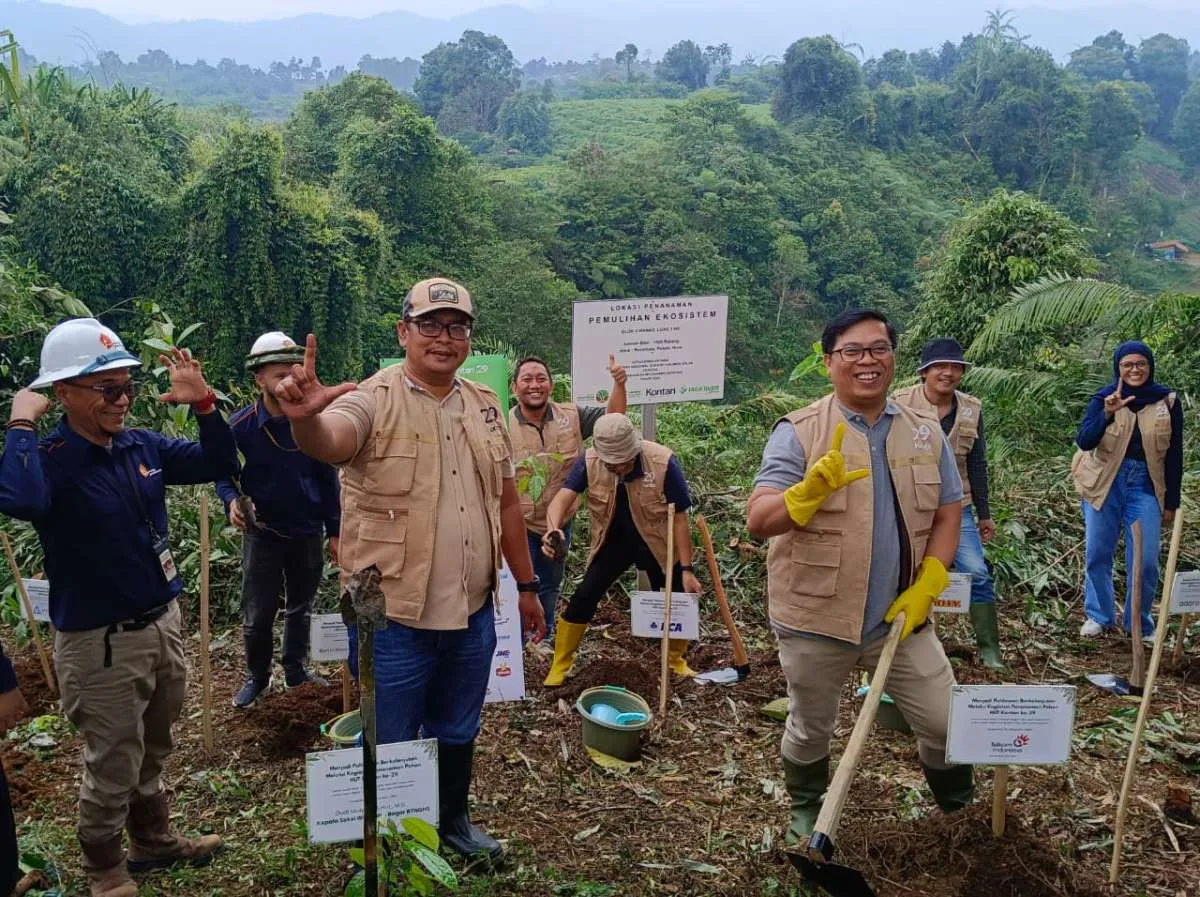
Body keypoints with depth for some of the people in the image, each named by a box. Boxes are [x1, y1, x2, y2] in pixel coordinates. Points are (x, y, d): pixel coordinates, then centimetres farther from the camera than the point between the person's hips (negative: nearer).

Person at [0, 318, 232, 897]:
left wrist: (203, 402, -8)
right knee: (112, 769, 11)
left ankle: (154, 840, 46)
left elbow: (220, 466, 5)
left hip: (163, 623, 6)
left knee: (151, 755, 25)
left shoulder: (141, 446, 0)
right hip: (101, 642, -6)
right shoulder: (48, 460, -19)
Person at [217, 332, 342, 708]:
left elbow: (328, 480, 0)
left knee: (301, 609, 17)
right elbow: (222, 474, 2)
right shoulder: (241, 426, -11)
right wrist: (231, 500, -20)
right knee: (257, 615, 7)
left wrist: (334, 532, 1)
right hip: (263, 533, -1)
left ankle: (296, 669, 34)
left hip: (308, 533, 2)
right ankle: (257, 677, 27)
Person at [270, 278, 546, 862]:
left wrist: (526, 585, 14)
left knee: (458, 734, 24)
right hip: (394, 617, -5)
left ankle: (453, 821, 46)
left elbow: (506, 502, 12)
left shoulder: (485, 407, 6)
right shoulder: (374, 401, -12)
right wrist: (303, 417, -58)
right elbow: (325, 441, -35)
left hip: (473, 614, 5)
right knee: (389, 747, 11)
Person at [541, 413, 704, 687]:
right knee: (583, 598, -7)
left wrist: (686, 569, -18)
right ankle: (560, 665, 11)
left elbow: (679, 518, -20)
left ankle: (677, 660, 33)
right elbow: (563, 498, -29)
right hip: (613, 542, 1)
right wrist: (553, 529, -53)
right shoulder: (590, 462, -21)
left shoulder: (663, 462, -28)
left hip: (656, 544, -1)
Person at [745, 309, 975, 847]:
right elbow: (758, 522, -18)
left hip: (900, 616, 3)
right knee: (810, 729, 16)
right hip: (815, 618, -3)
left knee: (946, 721, 11)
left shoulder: (925, 432, 3)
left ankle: (963, 809, 41)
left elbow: (947, 514, 7)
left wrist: (926, 589, -6)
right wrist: (813, 488, -37)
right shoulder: (798, 433, -11)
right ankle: (807, 812, 44)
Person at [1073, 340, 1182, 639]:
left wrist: (1172, 502, 4)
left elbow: (1174, 455, 4)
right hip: (1105, 484, 0)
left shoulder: (1167, 401, -1)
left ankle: (1140, 623, 18)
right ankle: (1098, 616, 24)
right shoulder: (1103, 399, -3)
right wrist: (1107, 414, -31)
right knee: (1097, 555, 6)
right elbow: (1083, 441, -15)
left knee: (1145, 561, 0)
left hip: (1145, 486, 0)